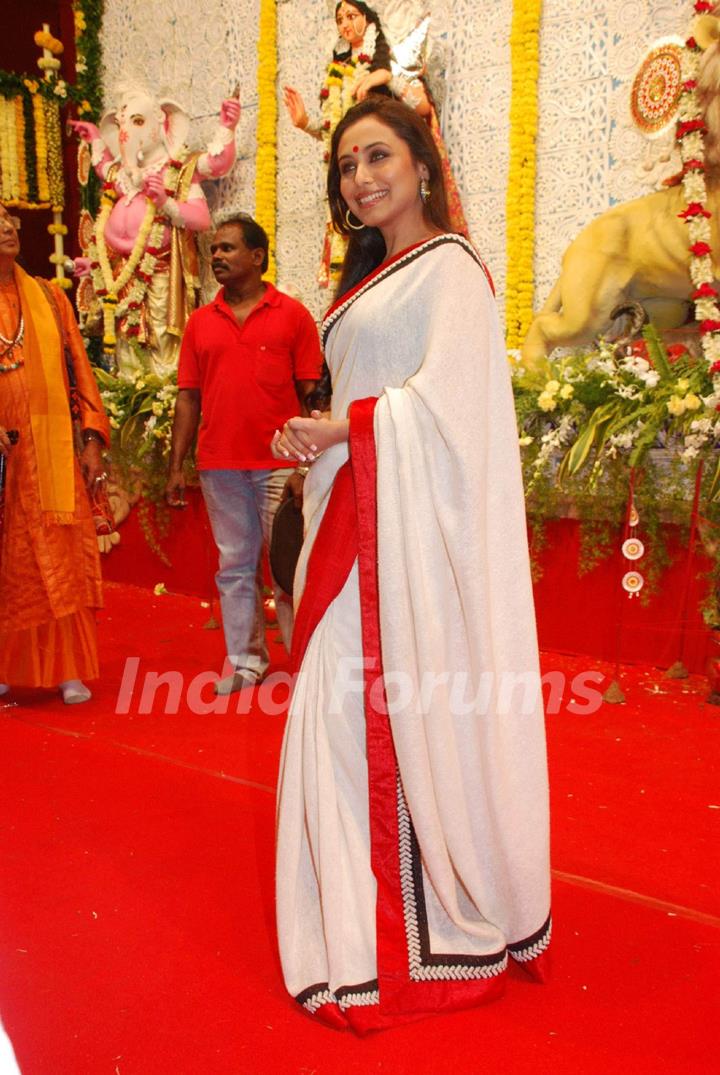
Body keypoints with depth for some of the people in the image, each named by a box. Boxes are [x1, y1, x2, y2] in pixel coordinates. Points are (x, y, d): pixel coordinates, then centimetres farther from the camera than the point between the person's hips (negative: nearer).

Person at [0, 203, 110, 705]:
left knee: (62, 560, 2)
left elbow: (80, 367, 11)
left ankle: (69, 670, 11)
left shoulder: (48, 297, 13)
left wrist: (93, 438, 2)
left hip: (53, 452, 2)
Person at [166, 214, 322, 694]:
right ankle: (246, 662, 20)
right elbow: (188, 397, 12)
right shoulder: (201, 322, 12)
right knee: (235, 566, 9)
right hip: (219, 465, 4)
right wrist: (177, 466, 7)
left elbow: (310, 394, -2)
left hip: (278, 463, -4)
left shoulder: (292, 314, 2)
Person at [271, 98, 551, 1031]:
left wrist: (345, 429, -10)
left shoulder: (450, 267, -4)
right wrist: (314, 437, 6)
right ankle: (366, 925, 22)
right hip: (352, 519, 8)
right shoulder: (372, 275, 22)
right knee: (347, 711, 8)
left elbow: (445, 397, -16)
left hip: (413, 525, -8)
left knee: (414, 707, -3)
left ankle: (445, 925, 15)